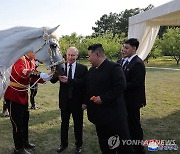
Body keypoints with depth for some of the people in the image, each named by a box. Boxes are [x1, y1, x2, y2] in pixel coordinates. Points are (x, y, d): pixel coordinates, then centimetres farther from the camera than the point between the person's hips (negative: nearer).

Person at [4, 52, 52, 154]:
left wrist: (45, 77, -11)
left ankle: (25, 142, 37)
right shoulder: (20, 60, -21)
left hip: (23, 96, 9)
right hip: (14, 96, -9)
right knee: (17, 122, 0)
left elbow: (35, 77, 6)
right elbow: (22, 72, -41)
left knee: (25, 119, 19)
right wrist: (40, 75, -44)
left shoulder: (30, 63, 7)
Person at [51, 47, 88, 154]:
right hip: (64, 101, 2)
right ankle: (64, 143, 37)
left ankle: (79, 145, 34)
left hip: (77, 101, -2)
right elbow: (53, 80, -13)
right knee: (64, 123, 18)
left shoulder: (83, 68, -9)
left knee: (78, 124, 15)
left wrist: (68, 80, -34)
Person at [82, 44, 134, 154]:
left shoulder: (114, 67, -14)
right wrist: (86, 102, 9)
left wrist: (103, 98, -23)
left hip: (114, 113, -7)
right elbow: (88, 88, 20)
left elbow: (120, 86, -22)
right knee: (105, 145, 18)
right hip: (98, 113, 8)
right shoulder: (91, 70, 11)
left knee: (122, 144, 5)